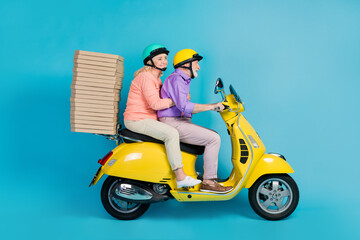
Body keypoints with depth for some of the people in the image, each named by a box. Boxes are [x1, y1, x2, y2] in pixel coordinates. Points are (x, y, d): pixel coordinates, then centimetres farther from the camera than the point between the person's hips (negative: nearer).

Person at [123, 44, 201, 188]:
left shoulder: (156, 78, 18)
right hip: (137, 120, -10)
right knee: (171, 133, -26)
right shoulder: (146, 77, -14)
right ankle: (180, 178, -23)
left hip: (148, 119, 10)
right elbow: (155, 103, -24)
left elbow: (163, 99, 20)